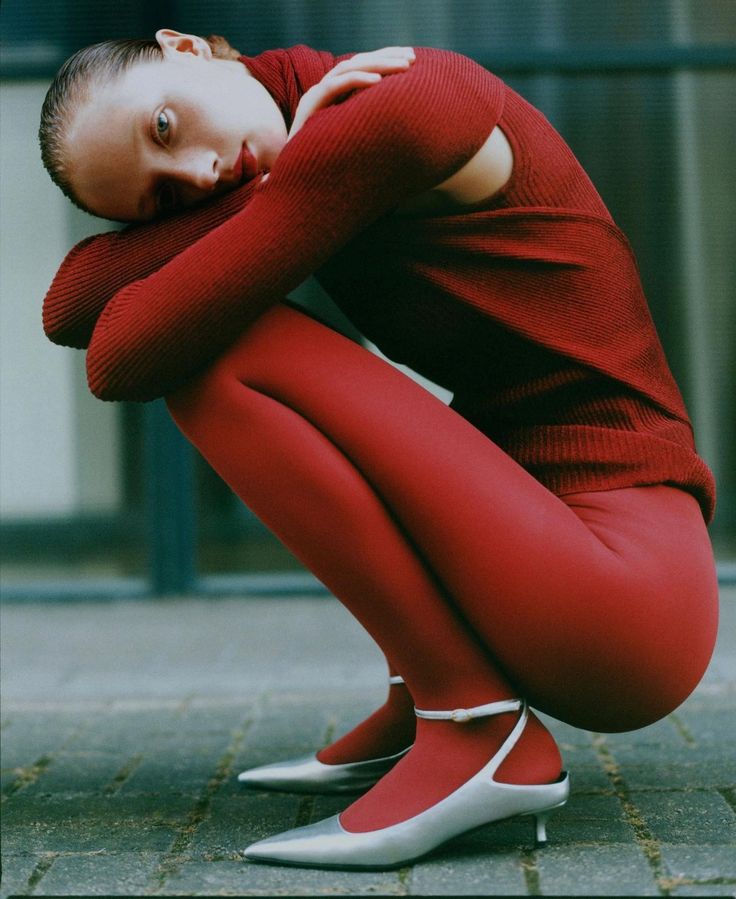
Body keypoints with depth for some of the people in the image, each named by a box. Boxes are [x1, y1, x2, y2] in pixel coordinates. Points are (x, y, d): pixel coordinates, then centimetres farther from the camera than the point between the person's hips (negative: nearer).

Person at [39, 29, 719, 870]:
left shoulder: (394, 107, -15)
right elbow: (68, 308, 3)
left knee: (213, 355, -12)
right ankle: (421, 705, 12)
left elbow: (124, 358, -17)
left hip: (631, 594, -9)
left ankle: (478, 728, -11)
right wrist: (264, 179, -7)